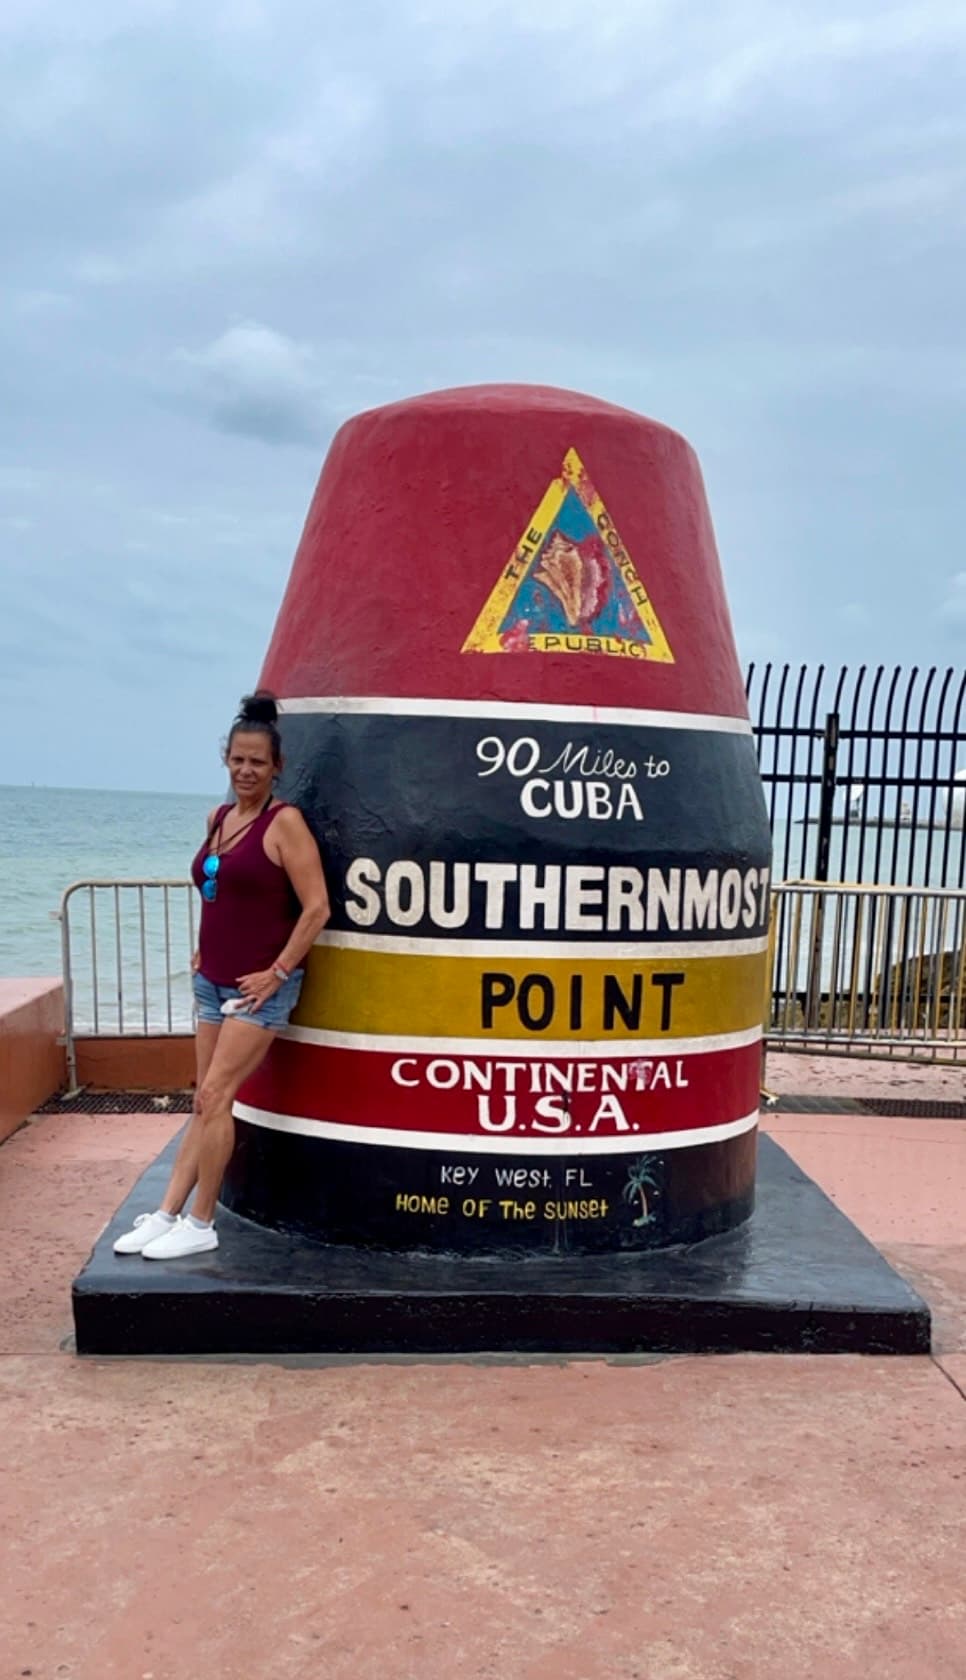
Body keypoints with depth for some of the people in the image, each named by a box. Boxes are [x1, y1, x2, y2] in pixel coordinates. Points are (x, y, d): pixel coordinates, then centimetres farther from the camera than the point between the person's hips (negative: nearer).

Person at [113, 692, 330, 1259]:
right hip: (214, 981, 7)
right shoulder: (218, 818, 9)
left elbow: (317, 907, -18)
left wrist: (277, 972, -16)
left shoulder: (285, 822, -13)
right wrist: (205, 950, 15)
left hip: (260, 986, -7)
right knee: (207, 1102, 11)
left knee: (215, 1096, -7)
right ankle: (167, 1214, 16)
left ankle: (201, 1225, 5)